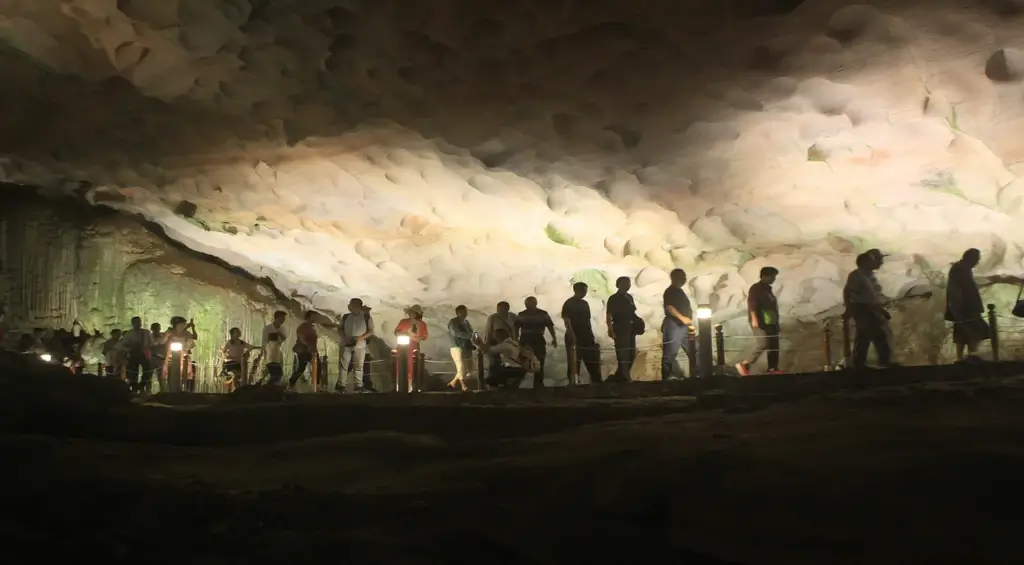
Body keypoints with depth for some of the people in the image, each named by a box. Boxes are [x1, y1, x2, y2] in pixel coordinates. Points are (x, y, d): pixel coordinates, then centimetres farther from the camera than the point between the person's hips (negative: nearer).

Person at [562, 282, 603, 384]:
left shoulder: (585, 304, 15)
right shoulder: (568, 304, -7)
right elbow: (567, 321, -15)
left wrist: (592, 337, 14)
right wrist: (572, 337, -25)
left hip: (586, 338, 7)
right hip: (574, 338, -7)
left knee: (594, 362, 7)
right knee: (574, 364, -3)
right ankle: (573, 383, 2)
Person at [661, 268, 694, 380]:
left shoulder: (680, 291, 20)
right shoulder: (670, 291, -8)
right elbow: (669, 307, -20)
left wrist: (689, 323, 21)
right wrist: (682, 318, -25)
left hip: (683, 326, 10)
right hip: (674, 326, -10)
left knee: (693, 351, 12)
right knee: (670, 353, -9)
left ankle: (696, 375, 19)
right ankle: (667, 377, -7)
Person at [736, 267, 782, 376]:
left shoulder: (768, 289, 18)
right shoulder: (755, 288, -9)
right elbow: (752, 304, -19)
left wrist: (776, 322, 24)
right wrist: (754, 318, -31)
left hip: (770, 322, 9)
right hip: (760, 322, -9)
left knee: (774, 345, 6)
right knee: (763, 344, -18)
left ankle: (773, 368, 13)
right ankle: (744, 364, -11)